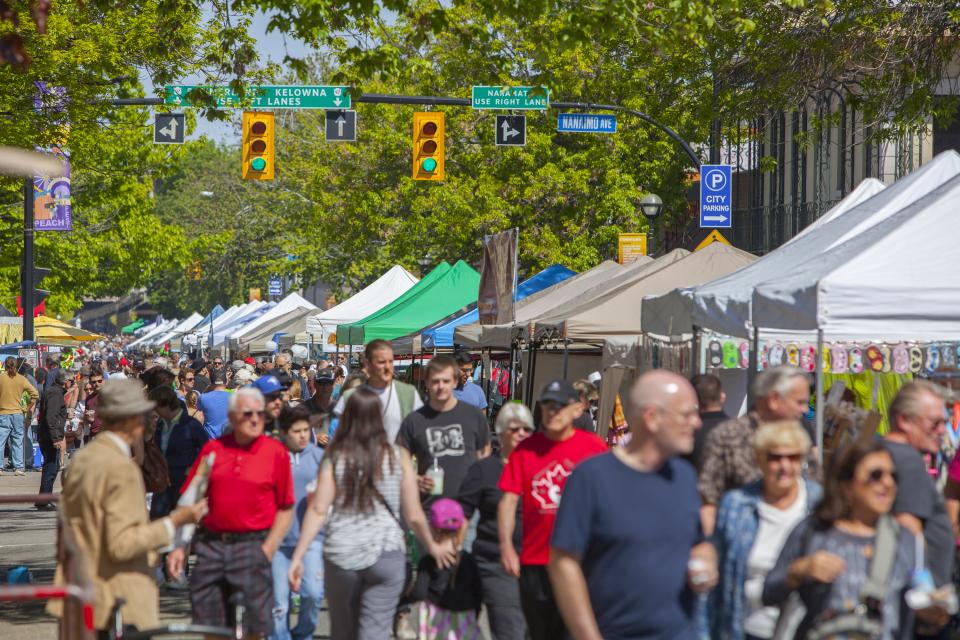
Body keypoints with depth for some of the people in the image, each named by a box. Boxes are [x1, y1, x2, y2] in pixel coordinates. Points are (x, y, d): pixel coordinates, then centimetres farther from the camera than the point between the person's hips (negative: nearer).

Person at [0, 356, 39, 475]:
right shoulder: (22, 379, 1)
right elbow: (35, 394, -1)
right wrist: (29, 407, 11)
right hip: (17, 413, 2)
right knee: (17, 441, 7)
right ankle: (18, 468, 5)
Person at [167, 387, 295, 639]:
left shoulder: (276, 452, -1)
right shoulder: (212, 449, 6)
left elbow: (286, 508, 0)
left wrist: (267, 550, -9)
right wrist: (179, 547, 4)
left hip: (252, 547, -3)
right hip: (210, 546, 3)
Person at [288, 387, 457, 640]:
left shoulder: (334, 457, 0)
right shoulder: (398, 456, -2)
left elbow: (318, 509, -7)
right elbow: (414, 516, 1)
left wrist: (298, 556, -6)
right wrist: (432, 546, 18)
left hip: (340, 554, 2)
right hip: (386, 553, -2)